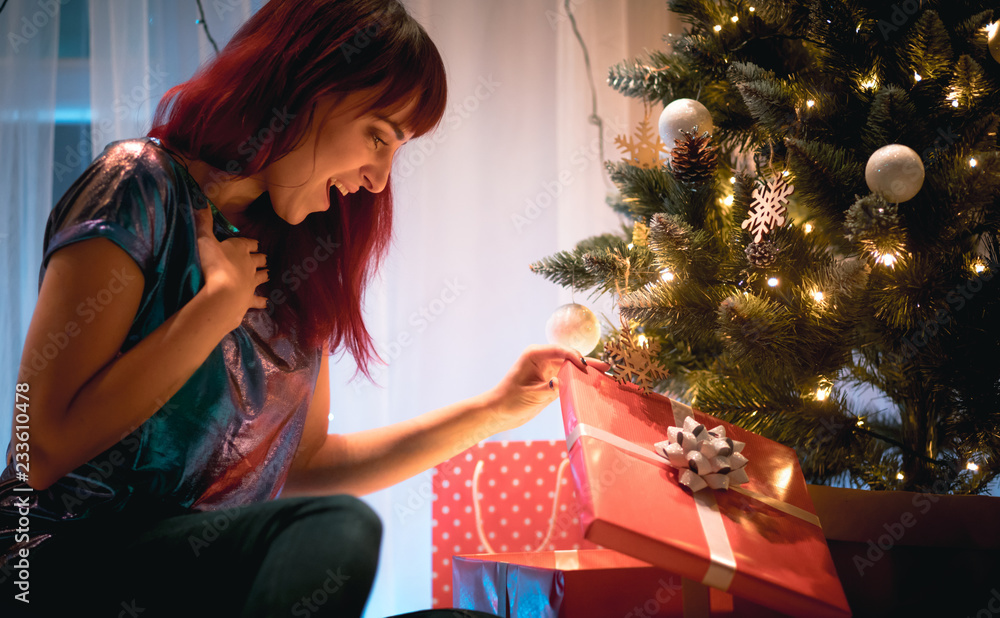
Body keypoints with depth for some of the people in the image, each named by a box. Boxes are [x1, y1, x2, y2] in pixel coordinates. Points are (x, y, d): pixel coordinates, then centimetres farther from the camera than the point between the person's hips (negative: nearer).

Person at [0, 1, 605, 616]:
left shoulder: (294, 257, 11)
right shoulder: (142, 186, -9)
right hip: (69, 561, -6)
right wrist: (220, 301, -15)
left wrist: (496, 408, 12)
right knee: (339, 532, -31)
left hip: (209, 564, 6)